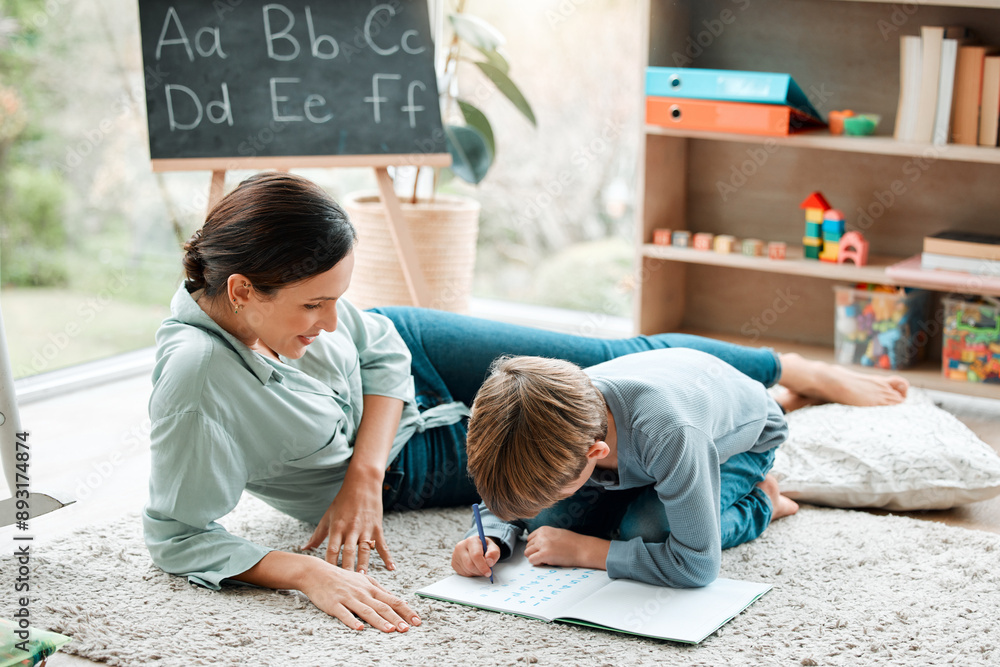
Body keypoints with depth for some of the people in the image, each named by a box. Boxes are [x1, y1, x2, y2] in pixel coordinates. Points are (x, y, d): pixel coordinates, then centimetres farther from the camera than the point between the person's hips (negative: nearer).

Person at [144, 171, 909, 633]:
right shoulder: (199, 374, -43)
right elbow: (180, 536, -33)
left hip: (406, 361, 4)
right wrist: (304, 572, -44)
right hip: (409, 462, -4)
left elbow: (378, 347, -8)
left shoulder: (287, 288, -27)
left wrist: (359, 475, -22)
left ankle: (793, 372, 36)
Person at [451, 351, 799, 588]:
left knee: (642, 530, -29)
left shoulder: (669, 434, -49)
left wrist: (582, 550, -36)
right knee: (545, 522, -13)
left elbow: (697, 565, -42)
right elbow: (508, 495, -9)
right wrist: (489, 540, -33)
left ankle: (759, 503, -1)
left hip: (746, 436, -5)